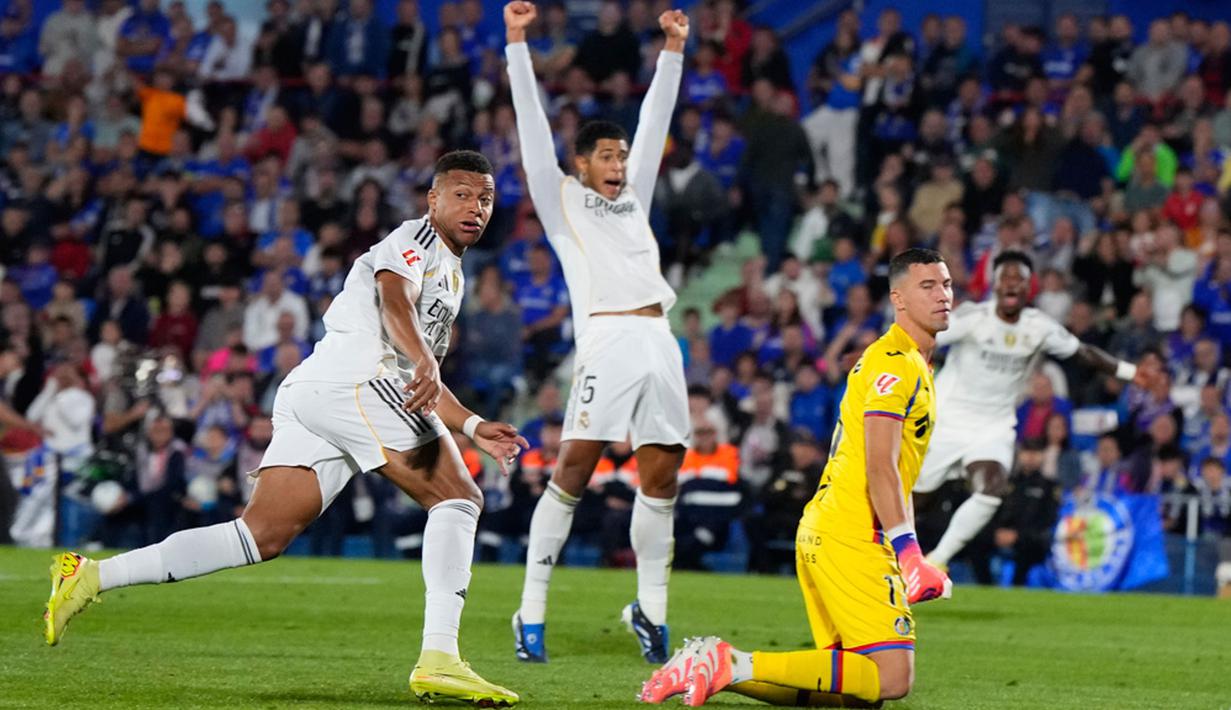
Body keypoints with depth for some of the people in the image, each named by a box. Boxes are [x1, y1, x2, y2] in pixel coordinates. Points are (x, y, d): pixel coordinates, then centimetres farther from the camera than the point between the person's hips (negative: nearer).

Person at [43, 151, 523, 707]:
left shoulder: (451, 275, 32)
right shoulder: (415, 240, 1)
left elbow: (421, 373, 39)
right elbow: (395, 304, -21)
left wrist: (470, 426, 28)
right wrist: (424, 363, -38)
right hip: (350, 382, -9)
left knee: (262, 537, 1)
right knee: (458, 497, -12)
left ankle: (92, 576, -1)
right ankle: (438, 660, -23)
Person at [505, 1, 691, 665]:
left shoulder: (633, 197, 26)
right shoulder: (563, 199, 13)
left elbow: (655, 120, 29)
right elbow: (532, 125, 9)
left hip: (660, 344, 6)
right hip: (606, 340, -6)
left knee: (661, 475, 2)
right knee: (572, 470, -11)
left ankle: (650, 609, 13)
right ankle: (531, 613, -10)